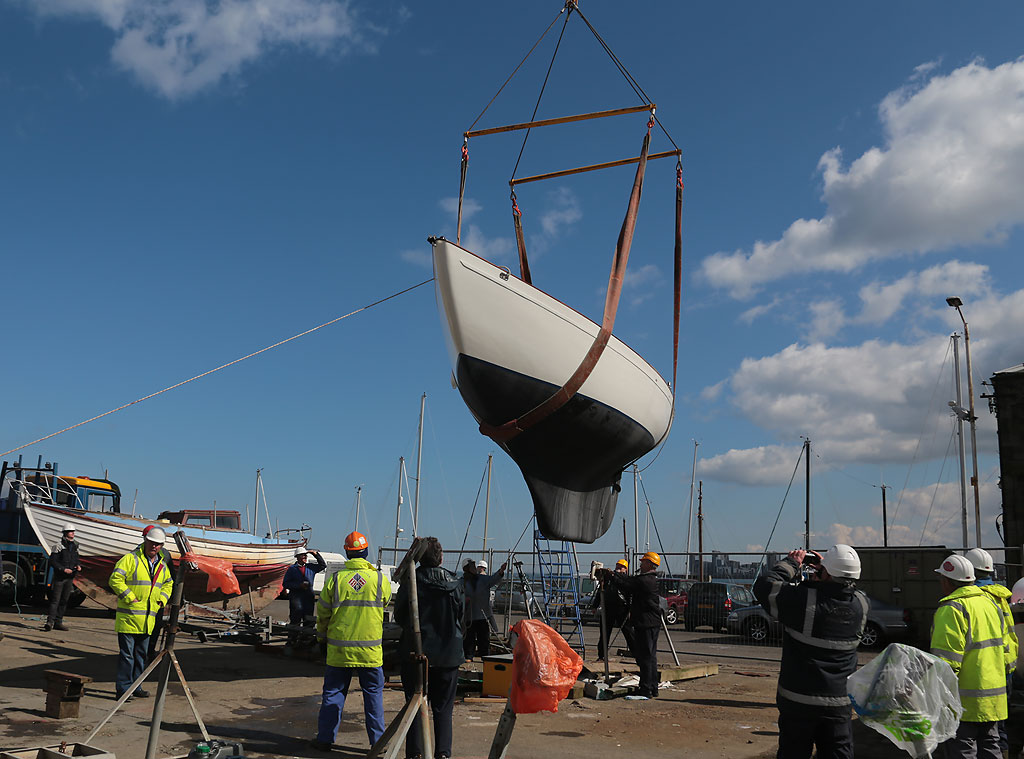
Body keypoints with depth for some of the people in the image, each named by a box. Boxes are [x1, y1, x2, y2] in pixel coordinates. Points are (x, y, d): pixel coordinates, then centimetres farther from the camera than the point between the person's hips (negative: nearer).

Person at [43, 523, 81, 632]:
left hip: (70, 578, 6)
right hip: (59, 577, -6)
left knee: (64, 601, 9)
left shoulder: (74, 546, 13)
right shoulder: (59, 545, -8)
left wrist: (78, 566, 2)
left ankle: (58, 622, 15)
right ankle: (50, 622, -8)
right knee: (55, 600, -8)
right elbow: (53, 561, -11)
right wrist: (63, 569, -19)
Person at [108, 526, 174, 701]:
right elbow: (115, 580, -15)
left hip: (148, 618, 7)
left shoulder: (162, 565, 12)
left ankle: (135, 686, 24)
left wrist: (162, 599, 10)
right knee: (126, 654, -3)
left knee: (141, 654, 14)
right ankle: (123, 688, 5)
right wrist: (130, 598, -17)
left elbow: (168, 584, 28)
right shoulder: (131, 559, -8)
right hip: (128, 616, -7)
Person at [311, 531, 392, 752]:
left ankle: (325, 739, 19)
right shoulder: (380, 579, -7)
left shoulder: (335, 580, -6)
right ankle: (378, 741, 14)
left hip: (339, 650, 0)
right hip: (371, 651, 0)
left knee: (333, 693, 13)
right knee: (374, 694, 10)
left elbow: (322, 614, 3)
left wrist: (322, 638, 18)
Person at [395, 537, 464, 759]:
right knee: (443, 707, 11)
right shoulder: (455, 585, -4)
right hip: (448, 654, 2)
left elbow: (399, 617, 0)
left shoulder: (410, 583, -10)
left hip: (415, 652, -1)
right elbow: (461, 619, 5)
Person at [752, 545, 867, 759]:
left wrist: (791, 563, -1)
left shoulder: (803, 600, -21)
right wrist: (824, 568, 9)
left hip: (798, 702, -3)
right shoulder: (861, 604, -6)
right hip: (839, 703, 3)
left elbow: (763, 585, -12)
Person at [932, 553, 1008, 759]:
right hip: (993, 697, 9)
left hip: (965, 702, -9)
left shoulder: (952, 609, -17)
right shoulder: (990, 602, 12)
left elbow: (946, 661, -22)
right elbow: (1002, 647, 21)